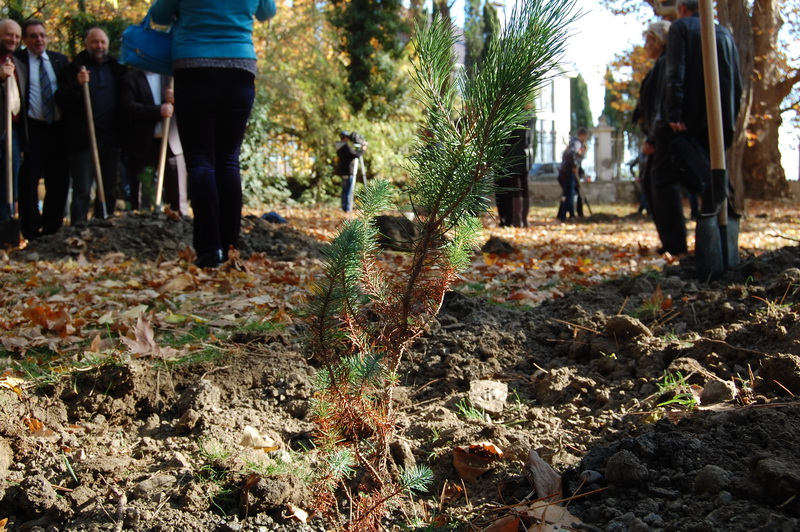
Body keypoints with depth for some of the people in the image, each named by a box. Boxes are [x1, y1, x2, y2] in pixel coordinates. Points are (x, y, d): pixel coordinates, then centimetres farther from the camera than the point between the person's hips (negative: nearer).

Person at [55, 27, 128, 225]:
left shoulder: (115, 68, 12)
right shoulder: (74, 68, 0)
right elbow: (61, 100, -9)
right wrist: (77, 85, -23)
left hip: (110, 136, 5)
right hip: (83, 138, -5)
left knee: (109, 189, 10)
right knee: (82, 190, -5)